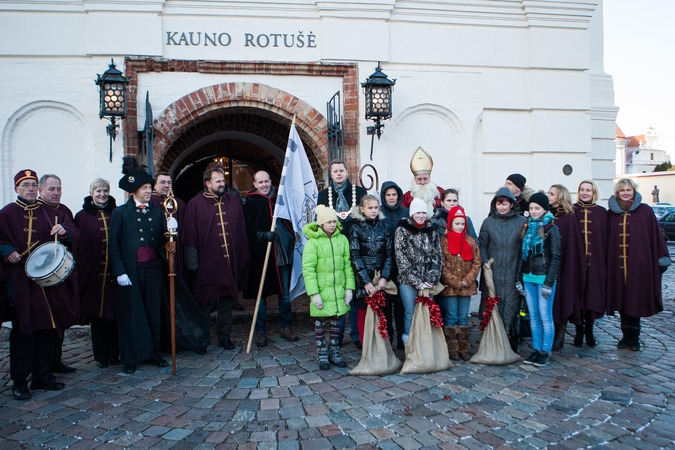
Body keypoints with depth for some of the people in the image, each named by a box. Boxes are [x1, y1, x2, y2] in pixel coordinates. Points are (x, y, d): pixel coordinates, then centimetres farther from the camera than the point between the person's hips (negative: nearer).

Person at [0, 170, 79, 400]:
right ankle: (19, 381, 11)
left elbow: (70, 239, 10)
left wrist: (63, 232, -11)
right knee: (23, 330, -1)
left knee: (47, 327, 8)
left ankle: (43, 376, 20)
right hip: (20, 280, -4)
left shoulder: (47, 213, 12)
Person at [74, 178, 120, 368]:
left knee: (114, 314, 4)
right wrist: (80, 271, -7)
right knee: (97, 314, 5)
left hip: (114, 272, 1)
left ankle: (114, 354, 15)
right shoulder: (82, 217, 4)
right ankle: (101, 356, 16)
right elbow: (76, 246, 1)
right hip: (93, 273, -1)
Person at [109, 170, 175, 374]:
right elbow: (114, 244, -3)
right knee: (131, 314, 5)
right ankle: (130, 358, 17)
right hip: (131, 270, -3)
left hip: (153, 268, 3)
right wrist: (119, 271, -10)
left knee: (154, 311, 9)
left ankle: (153, 353, 23)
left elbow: (164, 238, 3)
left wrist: (171, 229, -18)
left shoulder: (157, 212, 10)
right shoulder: (120, 213, 0)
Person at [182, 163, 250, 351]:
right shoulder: (195, 204, -4)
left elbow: (241, 231, 9)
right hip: (207, 263, -3)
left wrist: (243, 259, 5)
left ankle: (225, 336, 25)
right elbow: (189, 236, -4)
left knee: (227, 301, 12)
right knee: (204, 303, 7)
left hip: (230, 263, 3)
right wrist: (192, 264, -8)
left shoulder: (234, 200, 6)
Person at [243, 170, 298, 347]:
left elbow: (290, 223, 18)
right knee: (261, 294, 6)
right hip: (261, 255, -3)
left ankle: (286, 327, 23)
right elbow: (248, 231, -7)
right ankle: (260, 331, 18)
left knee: (285, 293, 9)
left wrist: (291, 240, 6)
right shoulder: (250, 204, -1)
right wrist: (263, 235, -24)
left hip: (283, 253, 3)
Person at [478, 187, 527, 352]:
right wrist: (484, 261, -6)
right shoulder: (488, 222, 7)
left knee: (512, 306, 1)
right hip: (492, 274, 1)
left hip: (513, 275, -1)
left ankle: (512, 344, 14)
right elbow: (482, 244, 10)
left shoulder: (522, 222, 3)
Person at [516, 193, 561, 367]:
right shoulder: (528, 227, 11)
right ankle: (536, 349, 18)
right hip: (528, 278, 5)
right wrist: (520, 278, 7)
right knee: (533, 317, 10)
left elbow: (556, 257, -8)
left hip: (544, 278, -5)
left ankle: (545, 352, 11)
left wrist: (549, 283, -13)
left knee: (545, 317, 0)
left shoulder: (551, 229, -5)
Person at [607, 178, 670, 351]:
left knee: (635, 300, 2)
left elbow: (655, 235, -1)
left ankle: (634, 337, 15)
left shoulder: (645, 211, 0)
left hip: (639, 264, -2)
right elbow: (607, 239, 9)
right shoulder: (611, 213, 7)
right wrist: (605, 261, 5)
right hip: (617, 264, 3)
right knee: (621, 300, 8)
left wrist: (661, 259, -5)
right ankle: (626, 335, 19)